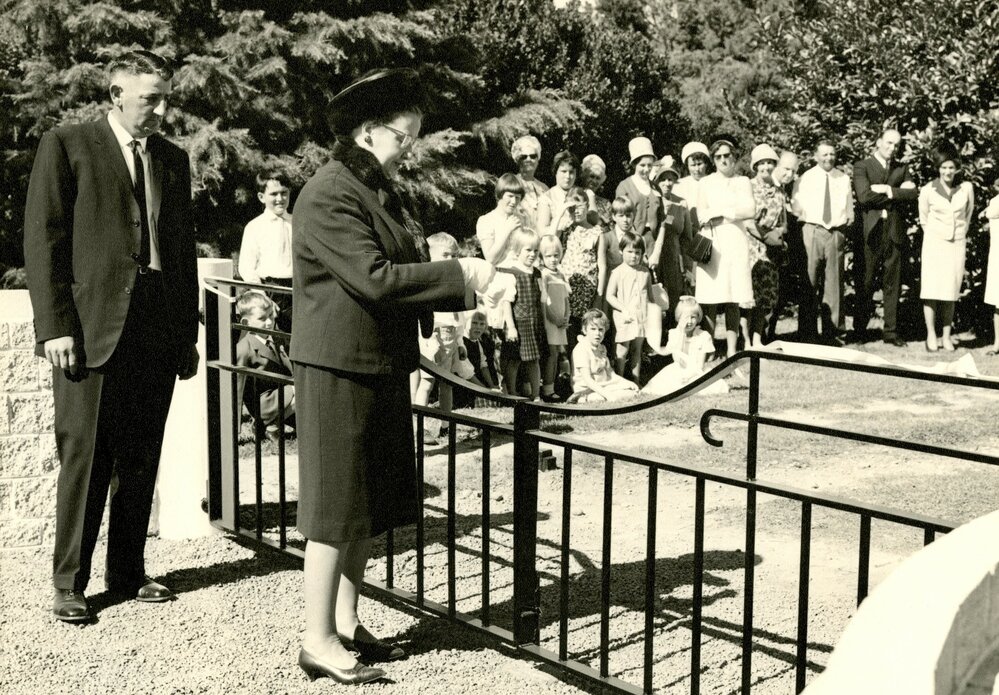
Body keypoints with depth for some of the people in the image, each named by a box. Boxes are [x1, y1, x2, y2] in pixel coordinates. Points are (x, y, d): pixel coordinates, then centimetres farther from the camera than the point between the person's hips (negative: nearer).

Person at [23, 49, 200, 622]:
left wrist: (189, 333, 13)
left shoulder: (174, 160, 16)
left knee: (141, 459, 8)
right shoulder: (66, 146, 1)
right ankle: (70, 582, 9)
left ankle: (128, 572, 19)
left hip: (158, 332, 5)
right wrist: (54, 325, -11)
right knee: (85, 456, -2)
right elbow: (43, 241, -4)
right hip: (94, 326, -4)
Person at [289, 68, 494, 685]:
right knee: (337, 508, -2)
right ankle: (319, 641, 7)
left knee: (370, 507, 14)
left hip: (384, 367, 10)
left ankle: (347, 623, 25)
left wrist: (466, 288, 2)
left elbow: (404, 274, 15)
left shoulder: (380, 191, 15)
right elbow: (376, 280, -24)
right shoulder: (329, 195, -16)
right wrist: (459, 274, -18)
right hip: (340, 369, -9)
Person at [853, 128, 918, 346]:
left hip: (895, 233, 4)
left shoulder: (902, 169, 17)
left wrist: (888, 191, -9)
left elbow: (912, 194, 2)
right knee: (865, 284, 1)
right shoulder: (862, 166, 3)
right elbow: (864, 196, -13)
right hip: (870, 232, -4)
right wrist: (898, 192, -6)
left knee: (892, 285, 5)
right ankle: (860, 330, 10)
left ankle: (891, 331, 9)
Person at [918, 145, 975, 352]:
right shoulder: (928, 190, -4)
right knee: (931, 290, -5)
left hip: (957, 244, 1)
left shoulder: (966, 188, -2)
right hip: (934, 243, -1)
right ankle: (931, 335, 2)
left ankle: (946, 336, 7)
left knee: (950, 292, 2)